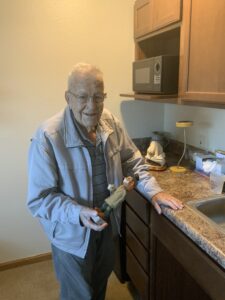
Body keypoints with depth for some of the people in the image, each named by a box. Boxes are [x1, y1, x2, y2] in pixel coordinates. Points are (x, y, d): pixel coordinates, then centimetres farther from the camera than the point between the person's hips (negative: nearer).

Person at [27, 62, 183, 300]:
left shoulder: (110, 123, -11)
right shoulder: (47, 137, -28)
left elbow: (132, 162, 3)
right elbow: (39, 199, -23)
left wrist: (153, 190, -8)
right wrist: (78, 213, -36)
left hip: (107, 224, 6)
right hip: (71, 233, -5)